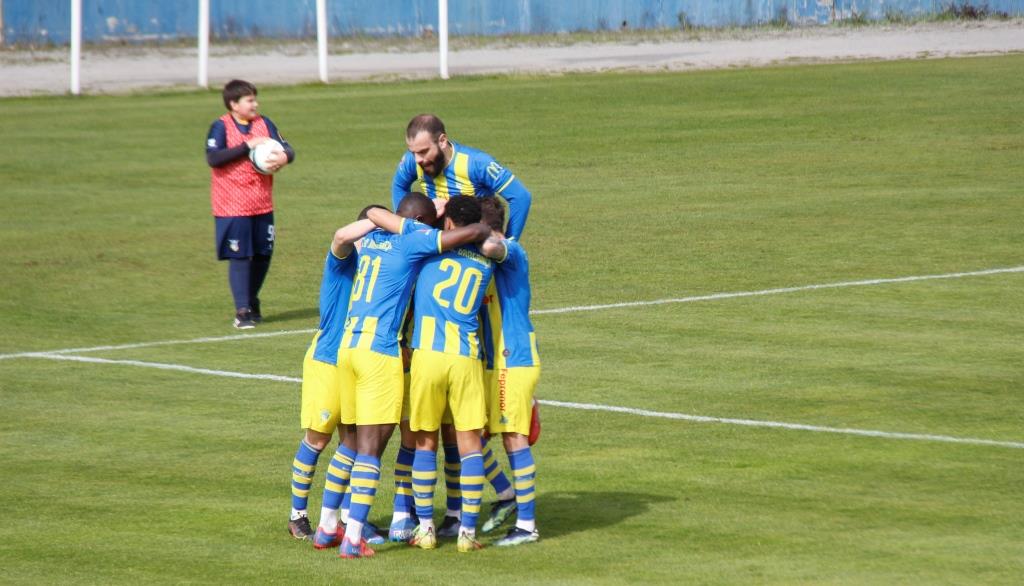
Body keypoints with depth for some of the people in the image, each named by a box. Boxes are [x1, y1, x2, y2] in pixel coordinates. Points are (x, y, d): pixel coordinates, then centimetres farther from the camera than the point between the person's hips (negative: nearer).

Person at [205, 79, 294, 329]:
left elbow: (287, 148, 6)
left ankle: (252, 301, 30)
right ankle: (242, 311, -3)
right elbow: (213, 157, -20)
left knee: (263, 254, 10)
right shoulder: (221, 127, -7)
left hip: (262, 204, 5)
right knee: (239, 256, -5)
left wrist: (284, 156, -19)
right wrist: (247, 146, -22)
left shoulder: (264, 124, 8)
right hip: (233, 206, -5)